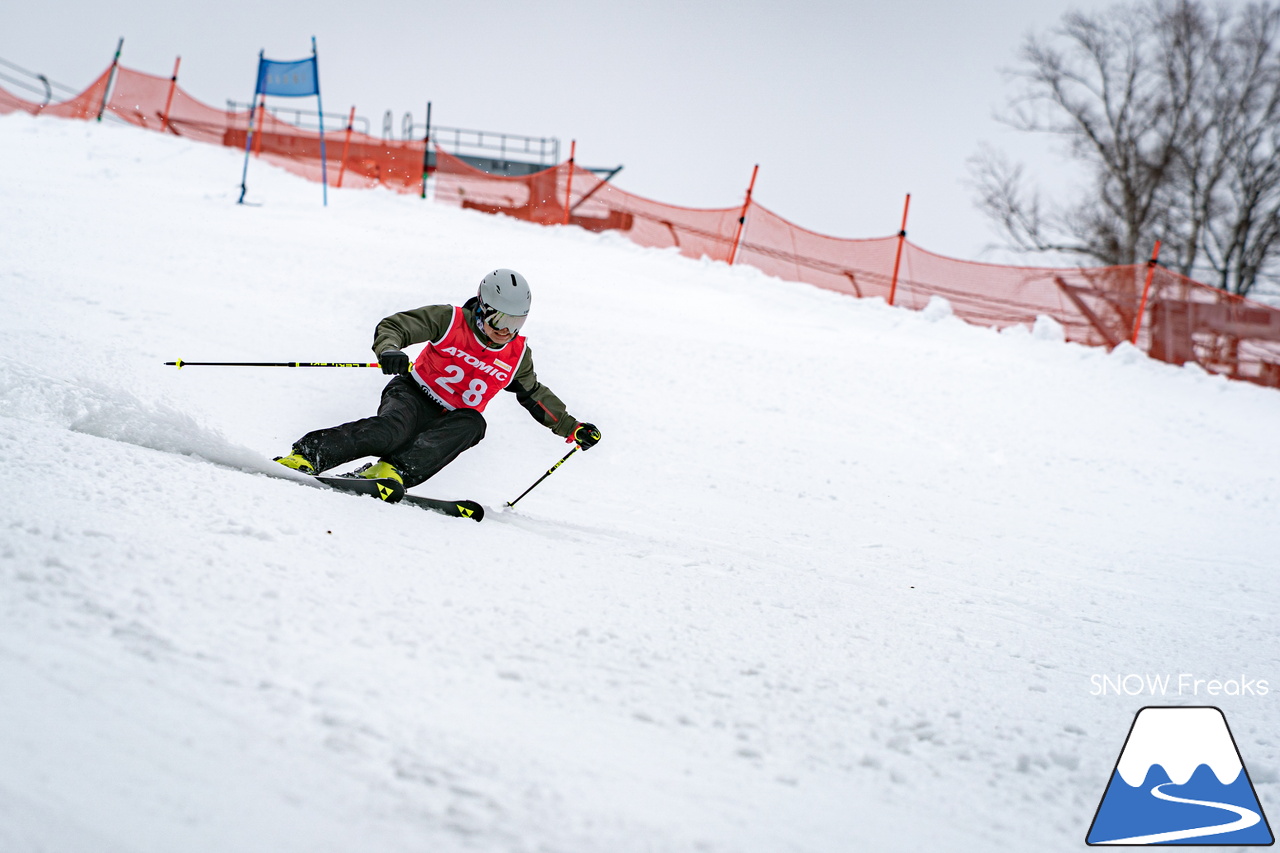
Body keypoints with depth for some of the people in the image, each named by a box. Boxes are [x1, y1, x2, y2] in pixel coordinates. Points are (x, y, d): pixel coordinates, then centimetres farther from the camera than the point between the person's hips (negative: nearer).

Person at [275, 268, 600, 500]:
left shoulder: (517, 354, 5)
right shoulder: (450, 321, -8)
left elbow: (535, 395, 22)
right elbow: (391, 326, -11)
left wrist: (571, 427, 19)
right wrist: (390, 350, -34)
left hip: (450, 421, 4)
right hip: (413, 396, -4)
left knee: (473, 423, -33)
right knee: (392, 430, -37)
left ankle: (394, 470, -47)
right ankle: (305, 456, -43)